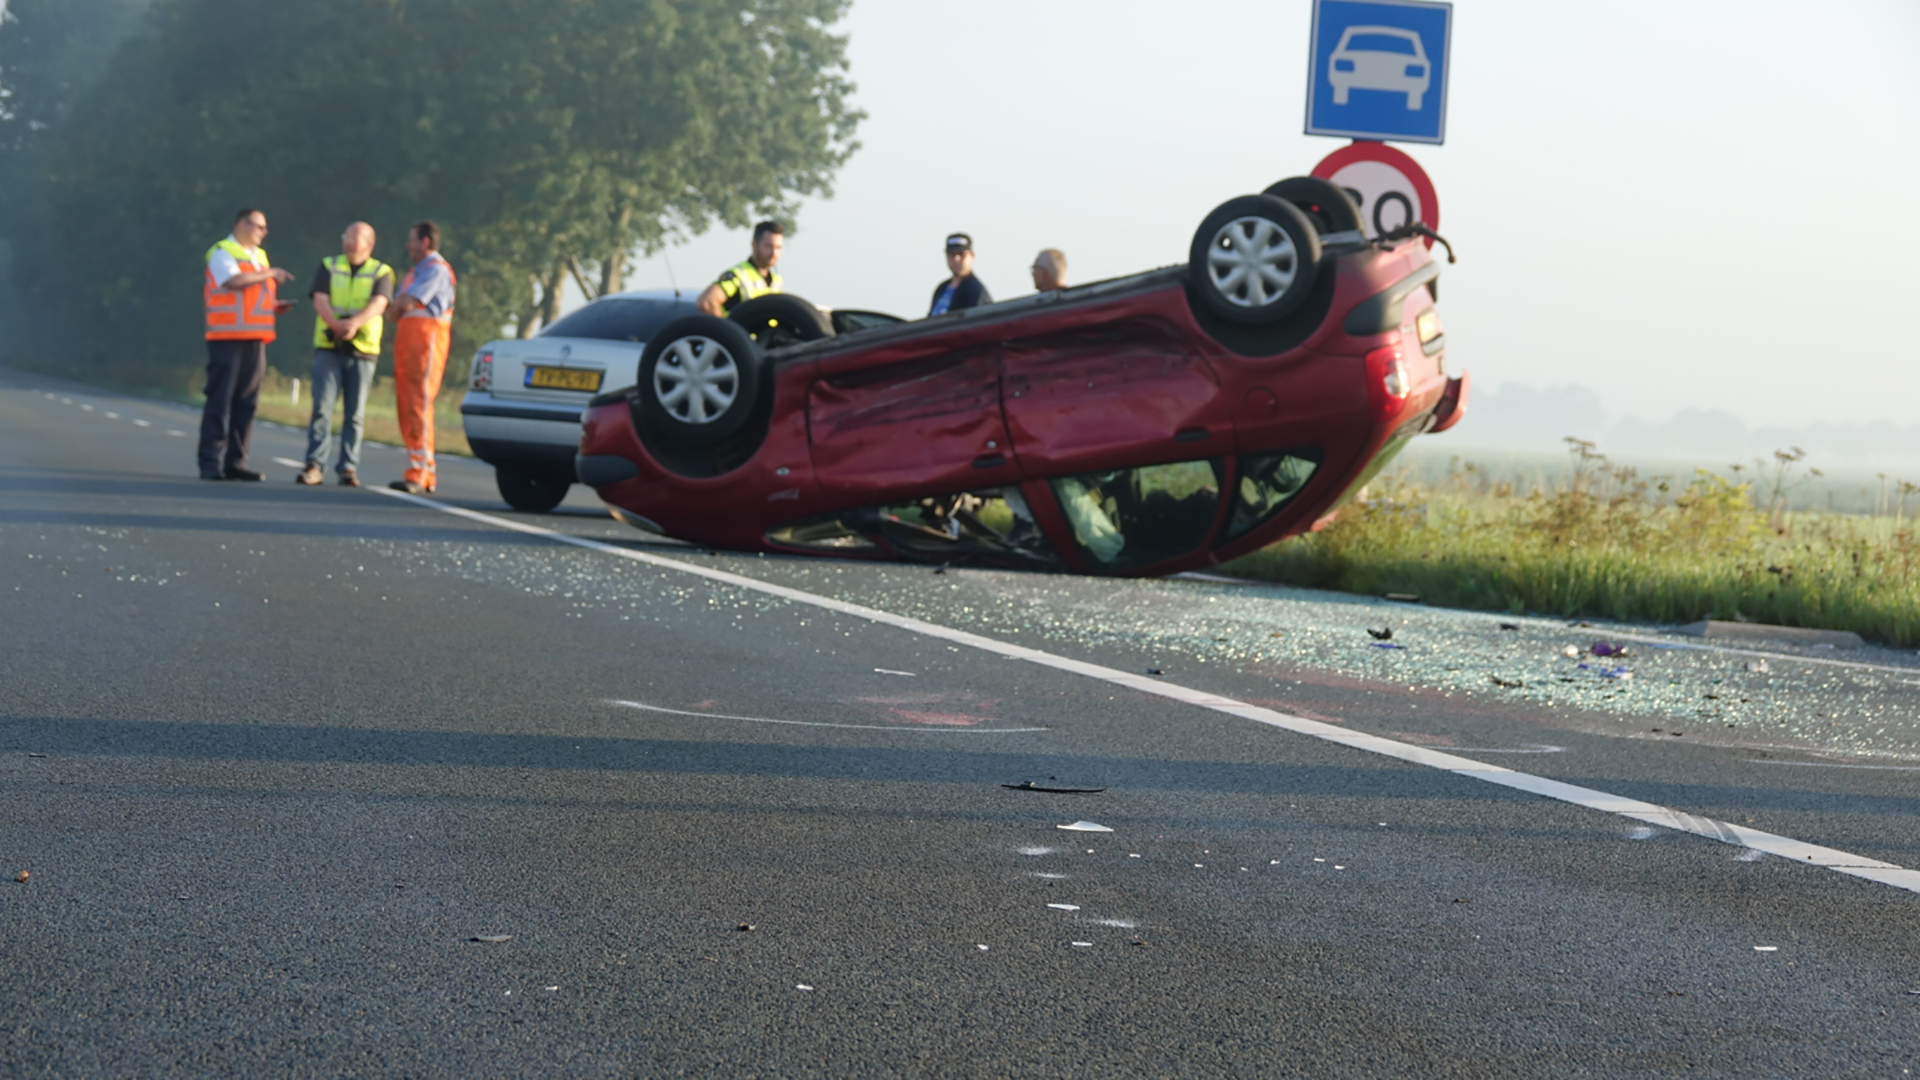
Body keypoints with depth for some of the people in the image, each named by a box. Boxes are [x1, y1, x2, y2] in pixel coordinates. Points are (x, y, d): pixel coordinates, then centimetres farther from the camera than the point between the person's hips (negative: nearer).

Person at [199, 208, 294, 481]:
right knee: (220, 401, -8)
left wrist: (275, 306, 8)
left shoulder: (259, 256, 22)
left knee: (245, 403, 5)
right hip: (227, 338, -7)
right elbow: (234, 281, -20)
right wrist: (270, 274, -12)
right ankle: (210, 463, -8)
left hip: (255, 340, 8)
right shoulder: (222, 252, -3)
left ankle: (235, 461, 8)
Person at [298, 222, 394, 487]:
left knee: (355, 413, -1)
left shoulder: (381, 273, 6)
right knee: (322, 408, -8)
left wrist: (354, 323, -30)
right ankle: (314, 465, -9)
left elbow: (378, 304, -11)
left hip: (362, 350, 0)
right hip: (328, 348, 0)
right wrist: (336, 325, -22)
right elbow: (320, 301, -3)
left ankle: (349, 468, 3)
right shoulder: (328, 267, 11)